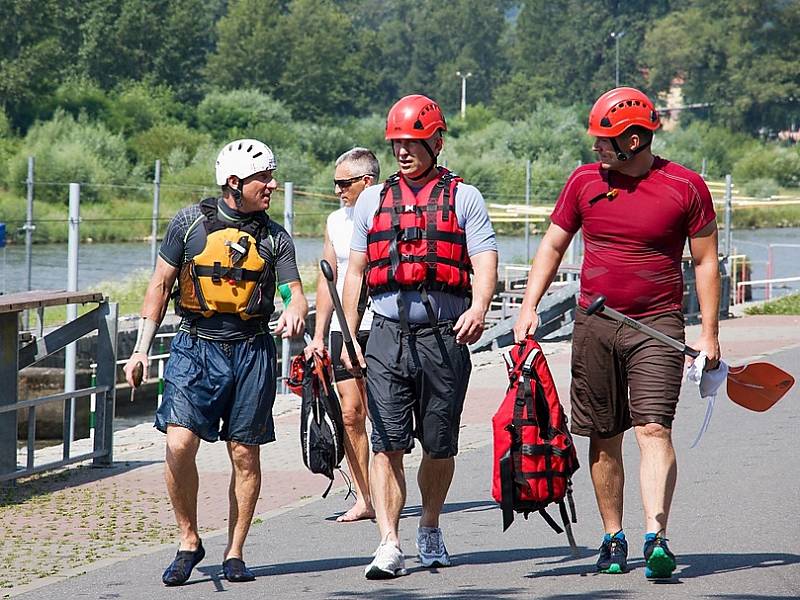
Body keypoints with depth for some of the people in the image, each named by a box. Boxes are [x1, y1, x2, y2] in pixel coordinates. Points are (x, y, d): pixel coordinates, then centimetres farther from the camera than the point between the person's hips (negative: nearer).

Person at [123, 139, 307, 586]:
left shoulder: (275, 237, 6)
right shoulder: (191, 222, 2)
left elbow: (294, 293, 0)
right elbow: (161, 284, 8)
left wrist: (295, 313, -25)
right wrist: (142, 347, 3)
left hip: (252, 351, 2)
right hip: (196, 347, -1)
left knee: (246, 455, 3)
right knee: (180, 444, -15)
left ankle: (235, 554, 14)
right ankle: (189, 543, 1)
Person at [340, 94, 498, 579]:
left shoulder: (464, 198, 6)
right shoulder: (373, 201, 15)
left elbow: (485, 261, -4)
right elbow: (356, 271, 18)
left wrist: (478, 307, -24)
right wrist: (349, 336, 12)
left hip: (445, 337, -1)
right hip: (388, 334, 2)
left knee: (440, 447, 7)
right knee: (387, 444, -9)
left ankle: (430, 531, 27)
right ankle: (390, 547, -11)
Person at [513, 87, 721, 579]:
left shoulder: (686, 187, -3)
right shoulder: (585, 181, 4)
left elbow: (706, 261, 4)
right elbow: (553, 247, 13)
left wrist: (709, 333, -1)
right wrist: (529, 307, 2)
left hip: (658, 325, -3)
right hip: (595, 324, 3)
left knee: (654, 428, -15)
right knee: (603, 437, 6)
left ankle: (656, 537, -22)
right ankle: (613, 538, 17)